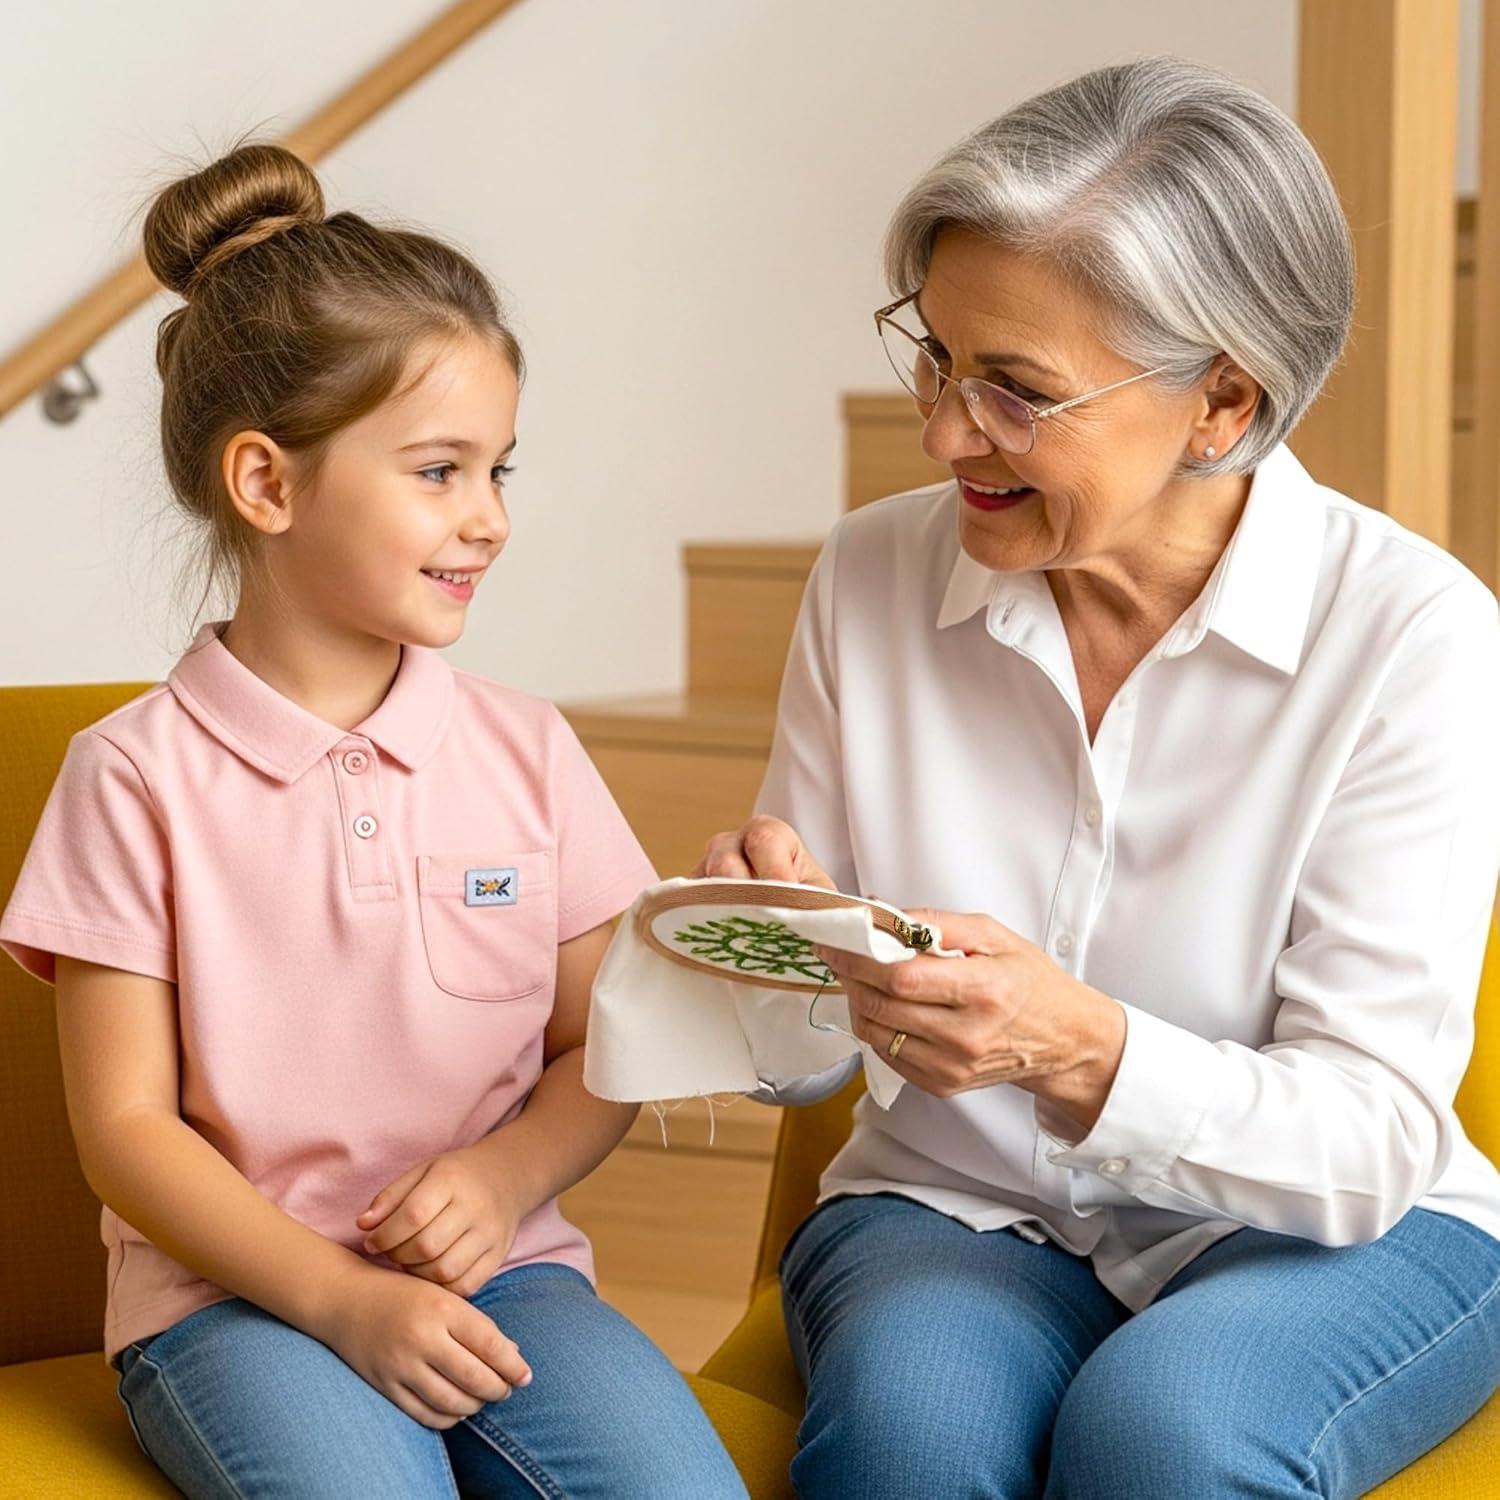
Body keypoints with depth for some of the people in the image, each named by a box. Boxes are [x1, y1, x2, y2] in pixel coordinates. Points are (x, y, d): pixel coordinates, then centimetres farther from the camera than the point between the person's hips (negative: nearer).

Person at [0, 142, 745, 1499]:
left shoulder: (527, 753, 6)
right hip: (234, 1288, -3)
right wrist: (340, 1298, -15)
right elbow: (125, 1126, -4)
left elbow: (598, 1050, 11)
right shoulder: (139, 776, -4)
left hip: (496, 1269, 3)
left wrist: (504, 1178, -11)